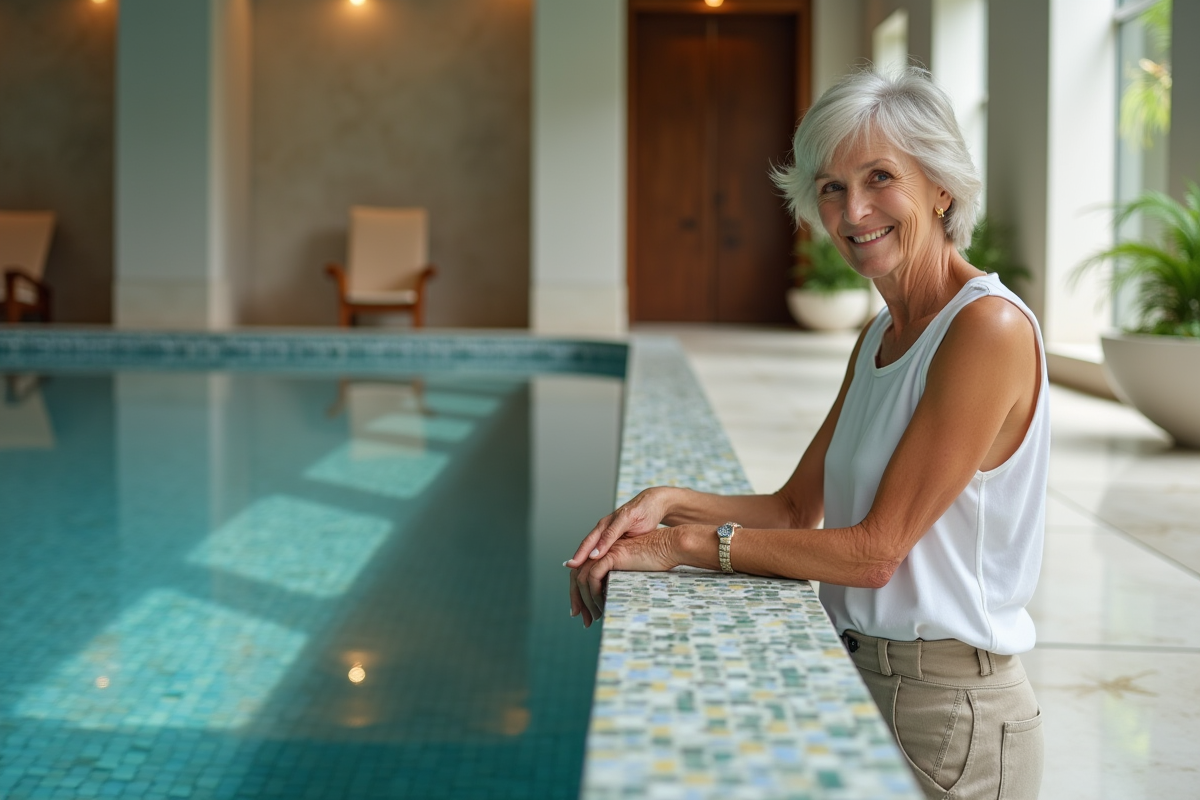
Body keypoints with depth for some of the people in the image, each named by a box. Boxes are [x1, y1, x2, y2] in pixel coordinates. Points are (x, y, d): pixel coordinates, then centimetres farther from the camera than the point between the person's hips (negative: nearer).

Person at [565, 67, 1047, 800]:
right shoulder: (880, 336, 11)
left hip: (948, 711, -8)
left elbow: (876, 551, -20)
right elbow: (798, 508, 11)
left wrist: (690, 543, -15)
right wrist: (669, 504, -5)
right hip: (861, 679, 8)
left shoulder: (989, 328, -18)